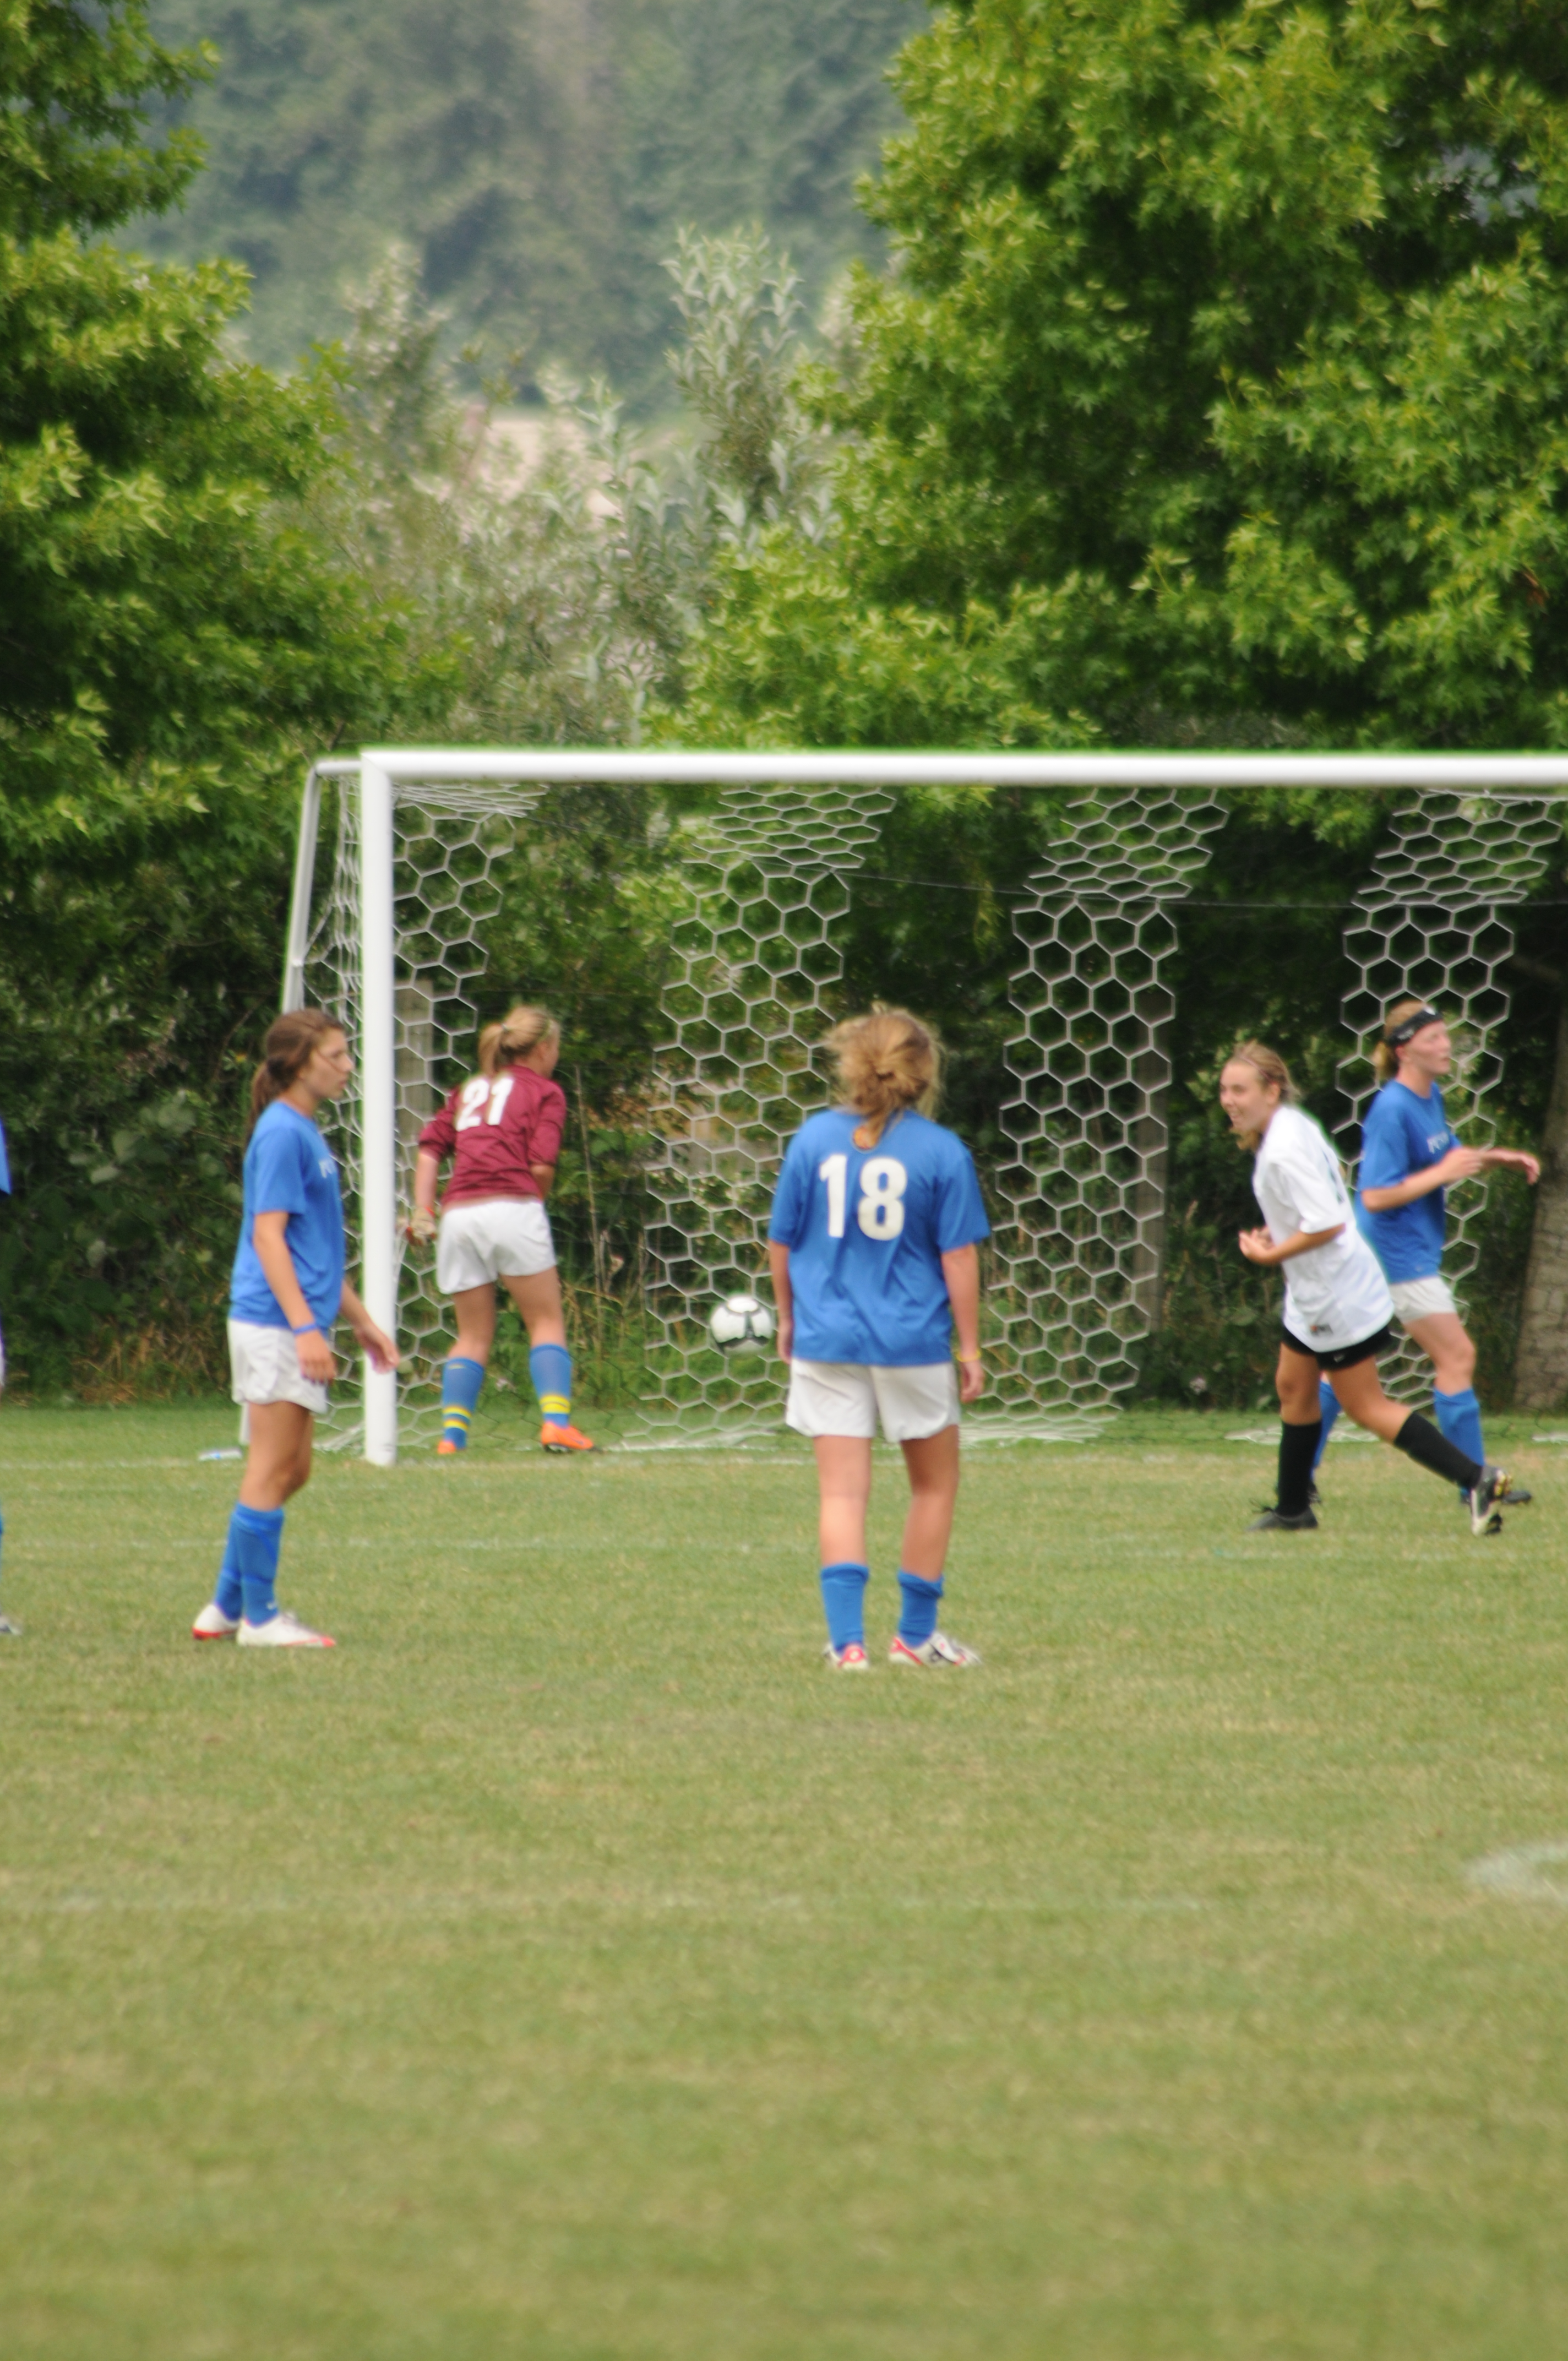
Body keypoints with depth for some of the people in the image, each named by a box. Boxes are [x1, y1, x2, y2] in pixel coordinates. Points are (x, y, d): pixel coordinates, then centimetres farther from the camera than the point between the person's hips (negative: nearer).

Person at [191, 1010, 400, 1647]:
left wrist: (360, 1320, 26)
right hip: (275, 1324, -10)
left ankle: (228, 1606, 18)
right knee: (275, 1470, -6)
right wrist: (306, 1327, -24)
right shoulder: (282, 1134, -13)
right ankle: (258, 1616, -2)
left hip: (296, 1326, 10)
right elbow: (268, 1236, -19)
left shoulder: (304, 1133, 17)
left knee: (288, 1470, 13)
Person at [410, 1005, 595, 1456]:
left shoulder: (470, 1089, 23)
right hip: (512, 1209, -5)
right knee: (546, 1321, 3)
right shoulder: (543, 1092, 7)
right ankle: (556, 1421, -12)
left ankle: (452, 1433, 0)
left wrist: (423, 1211, 9)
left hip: (458, 1214, 5)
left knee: (474, 1335, 12)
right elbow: (542, 1164, -4)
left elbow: (431, 1145, 13)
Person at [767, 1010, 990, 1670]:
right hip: (913, 1342, -2)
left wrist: (788, 1315, 22)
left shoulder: (814, 1138, 0)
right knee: (935, 1485, 16)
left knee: (842, 1493, 2)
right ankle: (916, 1634, 19)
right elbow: (959, 1256, -6)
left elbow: (782, 1239, 7)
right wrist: (970, 1347, 2)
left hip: (827, 1338, 2)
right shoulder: (942, 1152, -6)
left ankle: (847, 1639, -10)